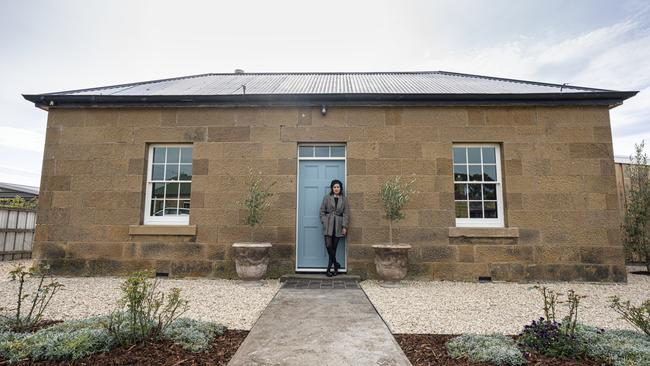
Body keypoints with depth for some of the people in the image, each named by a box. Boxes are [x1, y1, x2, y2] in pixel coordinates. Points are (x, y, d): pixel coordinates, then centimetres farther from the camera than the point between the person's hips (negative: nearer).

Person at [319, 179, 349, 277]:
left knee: (334, 247, 3)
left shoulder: (344, 199, 7)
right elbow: (322, 211, 5)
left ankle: (329, 269, 13)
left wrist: (344, 226, -3)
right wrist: (324, 222, -6)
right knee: (328, 246, -12)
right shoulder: (326, 198, 5)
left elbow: (346, 214, 4)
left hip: (338, 225, 1)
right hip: (328, 225, -1)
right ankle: (336, 264, 7)